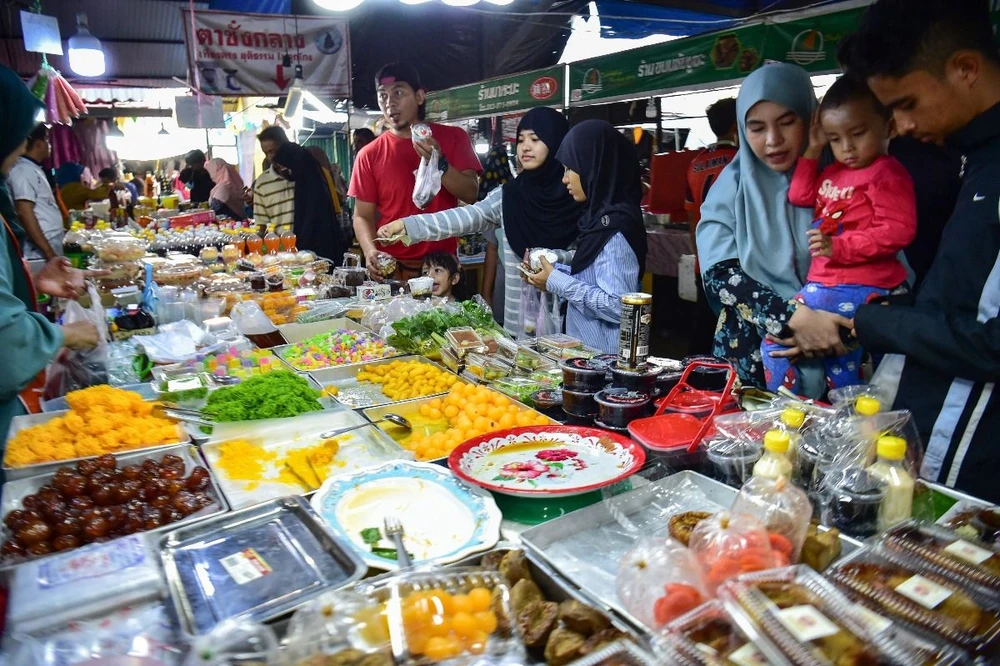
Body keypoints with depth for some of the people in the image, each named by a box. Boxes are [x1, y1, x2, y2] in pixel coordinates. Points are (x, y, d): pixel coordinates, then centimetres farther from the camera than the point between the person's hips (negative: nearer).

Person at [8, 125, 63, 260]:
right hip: (40, 255, -9)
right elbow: (25, 213, -19)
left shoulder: (35, 169, 18)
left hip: (52, 250, 9)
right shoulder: (24, 170, -10)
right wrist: (49, 252, -23)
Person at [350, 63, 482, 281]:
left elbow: (471, 195, -5)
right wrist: (370, 251, -18)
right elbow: (363, 216, 1)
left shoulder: (453, 137, 3)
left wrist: (439, 162, -19)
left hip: (443, 265, 0)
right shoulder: (369, 155, 1)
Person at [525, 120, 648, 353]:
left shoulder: (615, 225, -21)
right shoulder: (602, 214, 5)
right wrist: (552, 269, 2)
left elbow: (618, 306, -26)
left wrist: (556, 282, -19)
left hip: (605, 355, -8)